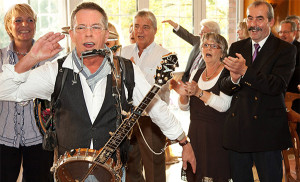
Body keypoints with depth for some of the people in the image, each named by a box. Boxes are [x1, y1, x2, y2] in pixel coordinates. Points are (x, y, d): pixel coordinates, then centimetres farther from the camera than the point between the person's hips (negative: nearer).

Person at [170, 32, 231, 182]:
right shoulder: (196, 73, 12)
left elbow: (224, 105, -20)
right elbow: (185, 107, 11)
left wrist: (199, 92, -28)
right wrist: (183, 95, -9)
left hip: (217, 135, -5)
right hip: (195, 133, 5)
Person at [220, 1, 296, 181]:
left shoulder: (286, 50, -4)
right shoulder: (236, 48, 10)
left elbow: (277, 86, -18)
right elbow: (225, 88, 5)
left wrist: (245, 71, -26)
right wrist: (233, 79, -18)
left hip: (267, 131, -4)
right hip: (237, 130, 4)